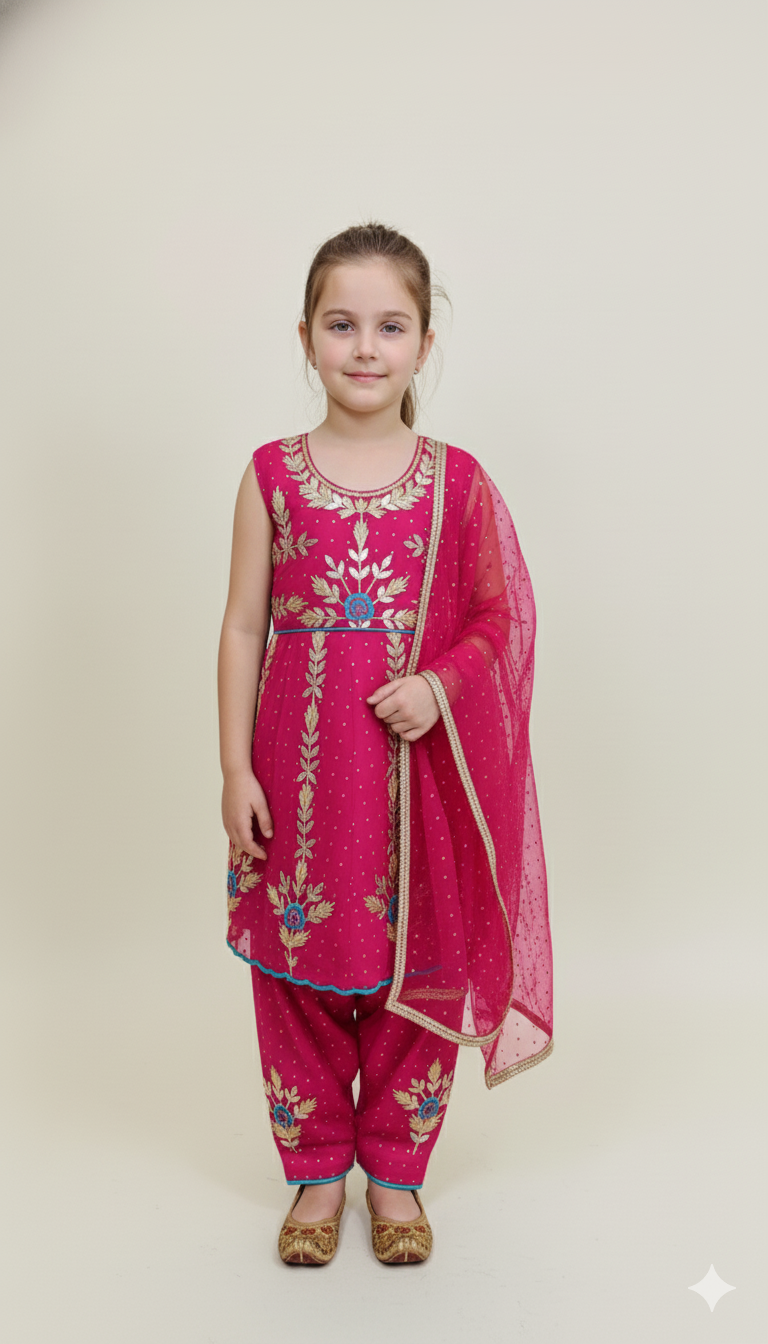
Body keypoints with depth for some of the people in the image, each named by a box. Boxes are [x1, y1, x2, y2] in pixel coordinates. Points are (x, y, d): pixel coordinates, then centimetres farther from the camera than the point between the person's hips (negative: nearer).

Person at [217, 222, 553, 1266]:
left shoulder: (458, 482, 0)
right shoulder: (272, 475, 1)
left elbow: (501, 620, 4)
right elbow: (243, 625, 1)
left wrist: (440, 686, -15)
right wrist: (236, 770, -2)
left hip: (421, 766, 0)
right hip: (299, 772, 0)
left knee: (416, 970, 10)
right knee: (300, 968, 10)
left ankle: (396, 1173, 32)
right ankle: (317, 1171, 32)